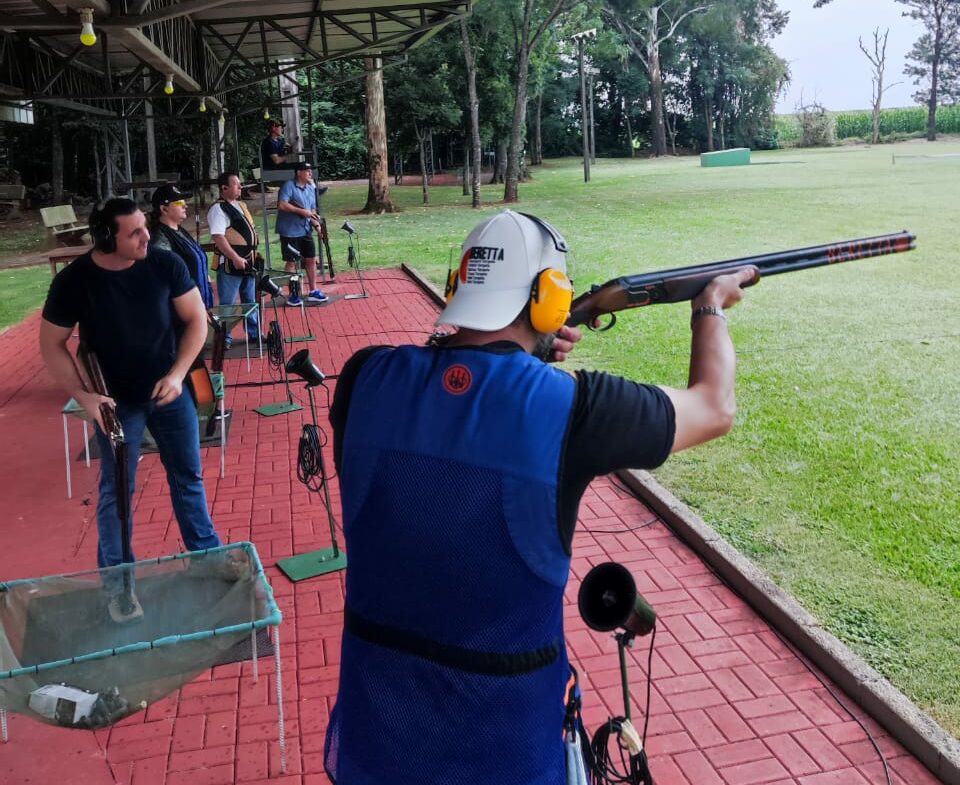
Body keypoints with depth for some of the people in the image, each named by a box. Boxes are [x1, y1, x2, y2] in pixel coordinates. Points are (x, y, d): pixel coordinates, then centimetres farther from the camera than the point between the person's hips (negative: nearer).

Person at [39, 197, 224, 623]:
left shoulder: (166, 264, -15)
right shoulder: (74, 281, -18)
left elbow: (196, 320, -6)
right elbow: (51, 345, -8)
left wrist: (177, 374, -16)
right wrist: (83, 396, -19)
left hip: (170, 390, 2)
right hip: (116, 401, -2)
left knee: (189, 476, 14)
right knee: (116, 491, 5)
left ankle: (206, 553, 34)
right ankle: (116, 583, 20)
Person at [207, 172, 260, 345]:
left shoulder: (241, 205, 15)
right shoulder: (218, 209, -13)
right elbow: (218, 237, -22)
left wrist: (254, 253, 16)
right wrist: (236, 258, -26)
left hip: (248, 262, 9)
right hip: (230, 264, -9)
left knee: (251, 300, 17)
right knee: (227, 303, -1)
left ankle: (254, 334, 29)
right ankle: (224, 338, 8)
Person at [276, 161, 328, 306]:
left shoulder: (311, 188, 11)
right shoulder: (289, 186, -12)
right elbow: (282, 205, -23)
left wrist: (315, 223, -2)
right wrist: (302, 211, -22)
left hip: (306, 230, 7)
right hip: (290, 231, -7)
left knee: (311, 259, 10)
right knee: (292, 262, 2)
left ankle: (313, 291, 20)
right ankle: (292, 294, 11)